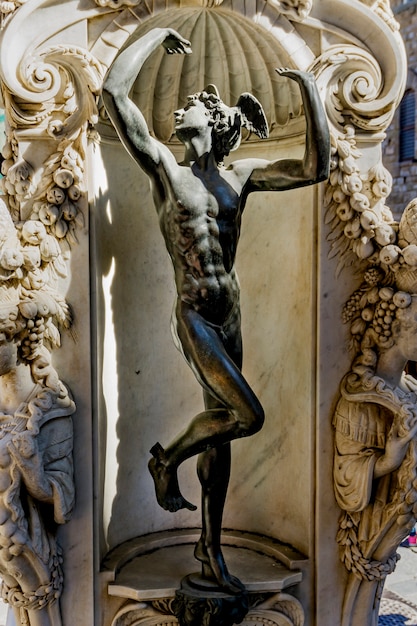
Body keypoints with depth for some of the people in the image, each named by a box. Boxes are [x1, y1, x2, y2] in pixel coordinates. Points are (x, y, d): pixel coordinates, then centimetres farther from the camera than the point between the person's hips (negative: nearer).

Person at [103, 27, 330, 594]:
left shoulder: (240, 175, 10)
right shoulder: (163, 165, 0)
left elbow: (315, 168, 3)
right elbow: (114, 91, -9)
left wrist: (309, 87, -2)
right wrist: (157, 34, 2)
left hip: (230, 317, 5)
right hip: (194, 318, -5)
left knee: (220, 429, 11)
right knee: (248, 415, -17)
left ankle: (211, 548, 28)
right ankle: (167, 461, 13)